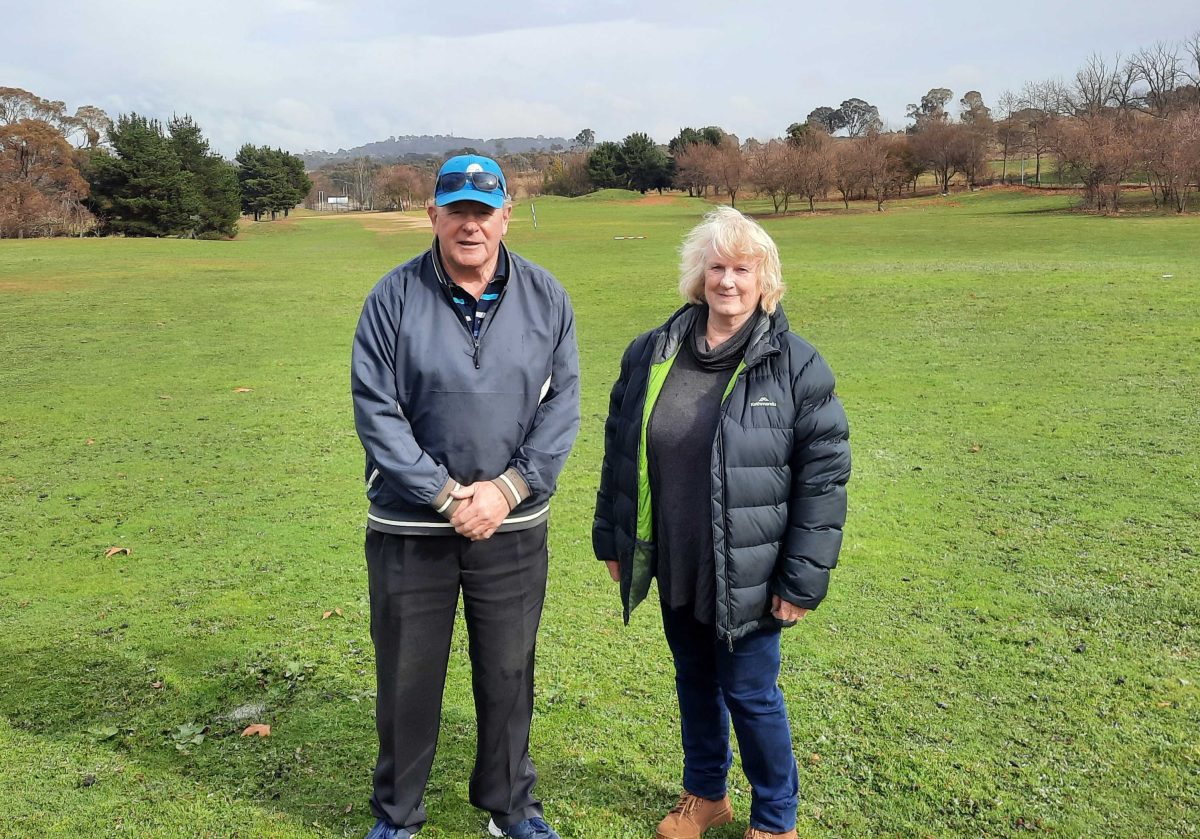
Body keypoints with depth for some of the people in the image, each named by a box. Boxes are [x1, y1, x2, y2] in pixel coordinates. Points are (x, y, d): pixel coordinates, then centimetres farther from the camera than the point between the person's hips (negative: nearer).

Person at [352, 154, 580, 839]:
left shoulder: (546, 297, 0)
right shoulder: (395, 299, -7)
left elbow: (562, 404, -1)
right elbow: (376, 412, -9)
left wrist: (508, 488, -12)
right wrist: (448, 495, -15)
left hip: (515, 526, 2)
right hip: (410, 527, -1)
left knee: (509, 674, 16)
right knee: (407, 679, 13)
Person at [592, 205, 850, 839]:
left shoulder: (796, 365, -10)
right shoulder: (651, 354, 1)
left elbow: (824, 476, -10)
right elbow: (619, 450, 9)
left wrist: (803, 579, -11)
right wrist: (611, 539, 11)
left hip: (744, 573, -4)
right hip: (672, 566, 4)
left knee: (750, 694, 8)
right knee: (694, 681, 20)